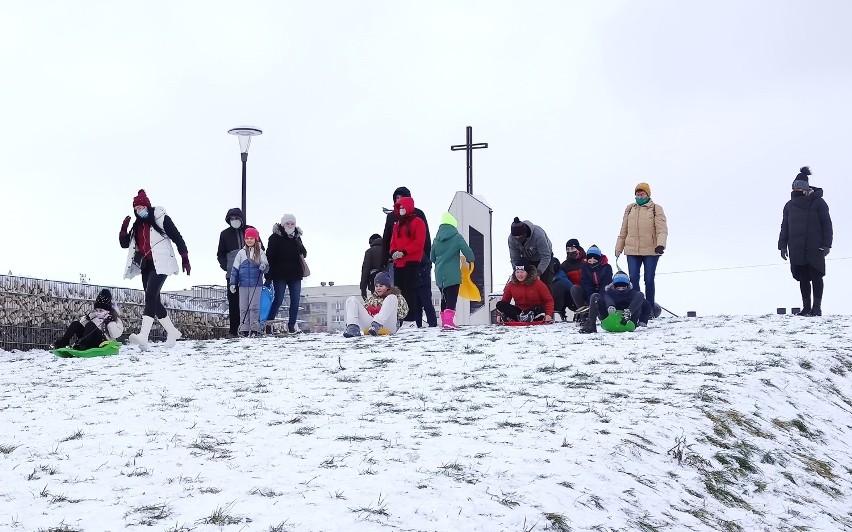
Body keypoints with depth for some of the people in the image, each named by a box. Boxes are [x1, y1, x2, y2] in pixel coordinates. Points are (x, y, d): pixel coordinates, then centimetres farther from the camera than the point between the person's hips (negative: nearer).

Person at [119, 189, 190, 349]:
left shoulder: (159, 218, -5)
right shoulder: (137, 225, 15)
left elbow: (177, 237, -6)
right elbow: (124, 243, 14)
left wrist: (185, 259, -9)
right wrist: (124, 228, -4)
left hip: (160, 264, -8)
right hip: (146, 266, 8)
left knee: (150, 296, -21)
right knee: (154, 300, 9)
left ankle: (143, 336, -34)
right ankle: (172, 332, 24)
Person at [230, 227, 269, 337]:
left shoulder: (260, 253, 4)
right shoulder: (241, 253, 6)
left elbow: (266, 268, 2)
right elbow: (235, 269, 8)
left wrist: (264, 267, -22)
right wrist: (233, 283, 4)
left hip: (256, 284, -1)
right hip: (243, 284, 2)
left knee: (254, 307, -3)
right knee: (243, 307, 3)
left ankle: (255, 329, -1)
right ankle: (244, 329, 7)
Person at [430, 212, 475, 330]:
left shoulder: (437, 239, 8)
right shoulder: (457, 237, -6)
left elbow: (432, 258, 16)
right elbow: (468, 252, -9)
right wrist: (471, 260, 13)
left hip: (439, 275, 5)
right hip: (452, 274, -5)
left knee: (444, 298, 16)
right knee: (452, 298, -9)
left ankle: (444, 321, 19)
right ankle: (448, 320, -23)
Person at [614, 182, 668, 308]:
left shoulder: (656, 209, 2)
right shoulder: (630, 209, 14)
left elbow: (662, 229, -9)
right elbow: (624, 231, 18)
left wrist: (660, 244, -25)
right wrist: (618, 248, 15)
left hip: (651, 251, -3)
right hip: (632, 250, 3)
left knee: (649, 280, 1)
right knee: (633, 279, -1)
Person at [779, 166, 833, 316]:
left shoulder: (818, 202, -1)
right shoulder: (790, 205, 11)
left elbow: (827, 225, -1)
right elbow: (784, 227, 14)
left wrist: (826, 244, -7)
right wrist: (783, 245, 7)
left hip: (814, 248, -4)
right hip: (796, 249, 4)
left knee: (816, 276, -1)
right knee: (803, 278, 6)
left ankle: (817, 307, 5)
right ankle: (806, 307, 13)